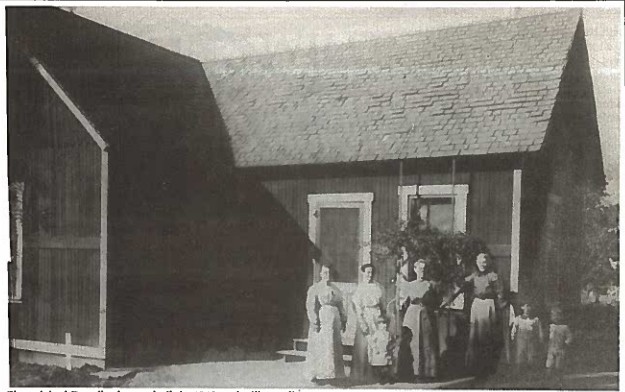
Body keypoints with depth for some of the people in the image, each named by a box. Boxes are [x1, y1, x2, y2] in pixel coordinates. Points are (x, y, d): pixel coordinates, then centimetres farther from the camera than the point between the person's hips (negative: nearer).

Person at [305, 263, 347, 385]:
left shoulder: (335, 289, 15)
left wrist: (343, 320, 11)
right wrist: (314, 321, -18)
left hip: (334, 321, 6)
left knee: (335, 348, 6)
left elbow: (340, 306, 18)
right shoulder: (314, 288, -2)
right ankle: (318, 375, 0)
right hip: (321, 321, -6)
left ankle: (330, 374, 14)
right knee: (321, 347, -6)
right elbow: (311, 306, -10)